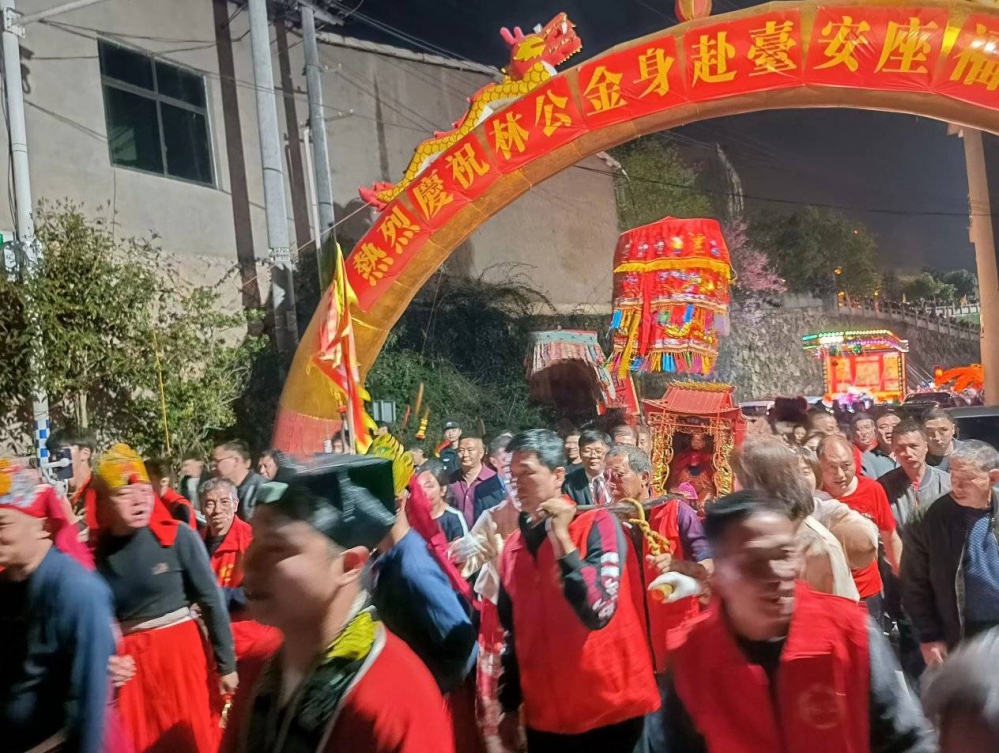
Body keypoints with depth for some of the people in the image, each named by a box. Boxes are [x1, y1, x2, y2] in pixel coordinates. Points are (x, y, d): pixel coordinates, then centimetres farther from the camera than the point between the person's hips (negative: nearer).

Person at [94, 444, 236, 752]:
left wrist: (226, 665, -5)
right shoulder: (97, 552, -2)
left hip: (182, 652, -2)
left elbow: (211, 602, -7)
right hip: (128, 664, 2)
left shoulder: (178, 536, -10)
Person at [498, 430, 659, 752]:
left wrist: (562, 537, -22)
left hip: (609, 711, -5)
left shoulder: (597, 524, -11)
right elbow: (512, 633, 10)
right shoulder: (513, 545, 4)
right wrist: (510, 706, 13)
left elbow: (598, 612, -23)